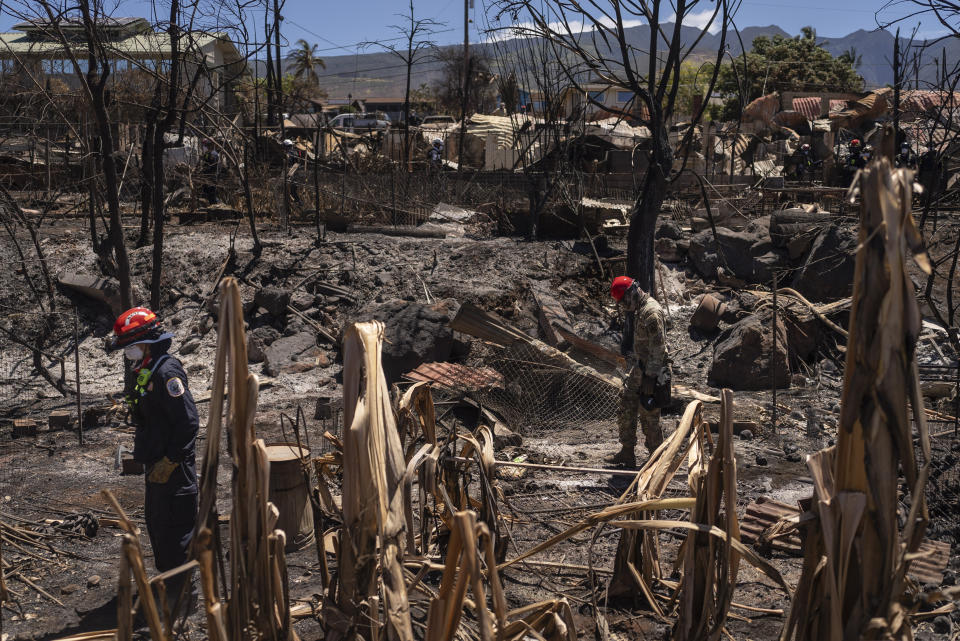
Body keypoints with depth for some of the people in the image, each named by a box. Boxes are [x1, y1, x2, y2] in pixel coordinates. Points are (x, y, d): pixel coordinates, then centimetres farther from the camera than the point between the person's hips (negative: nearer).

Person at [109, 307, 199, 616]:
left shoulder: (167, 371, -20)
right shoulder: (145, 372, 12)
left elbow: (188, 422, -24)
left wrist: (168, 461, -22)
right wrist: (145, 455, 19)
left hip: (173, 469, -11)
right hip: (157, 465, 11)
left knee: (173, 531, -3)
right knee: (155, 523, 21)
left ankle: (179, 596, 6)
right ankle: (169, 581, 36)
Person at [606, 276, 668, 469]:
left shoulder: (651, 312, -21)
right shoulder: (633, 310, 10)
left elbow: (658, 347, -23)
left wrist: (650, 376, -22)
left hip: (649, 371, -9)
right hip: (636, 367, 10)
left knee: (648, 413, -2)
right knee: (626, 410, 11)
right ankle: (627, 454, 19)